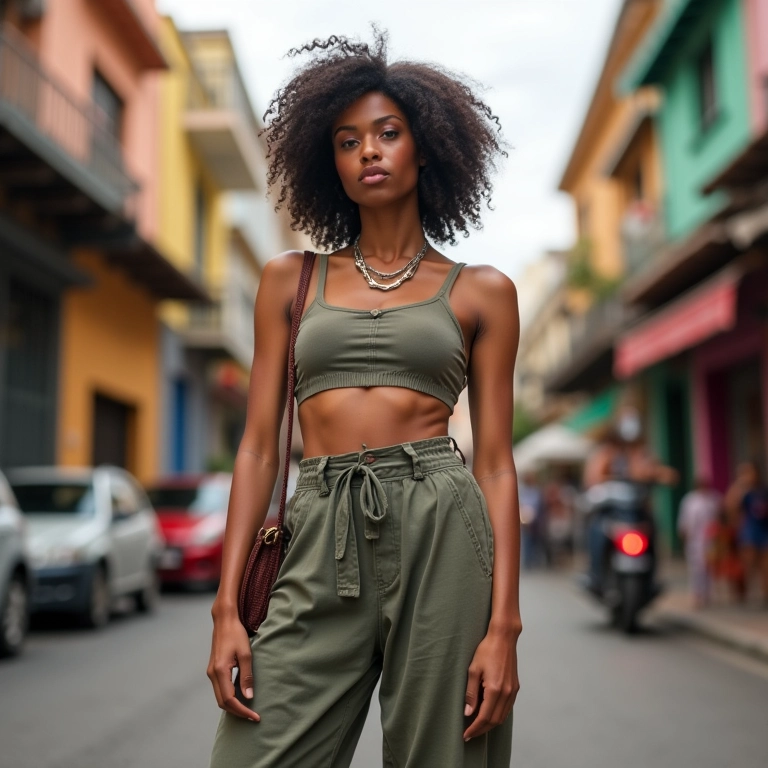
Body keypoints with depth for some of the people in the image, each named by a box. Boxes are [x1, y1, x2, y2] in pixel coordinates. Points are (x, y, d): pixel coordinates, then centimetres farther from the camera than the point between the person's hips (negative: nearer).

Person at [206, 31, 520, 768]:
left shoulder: (482, 291, 9)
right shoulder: (290, 279, 13)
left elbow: (495, 463, 5)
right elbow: (258, 445, 9)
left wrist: (503, 625, -4)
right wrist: (226, 608, 0)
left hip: (440, 529, -1)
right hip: (321, 542, 1)